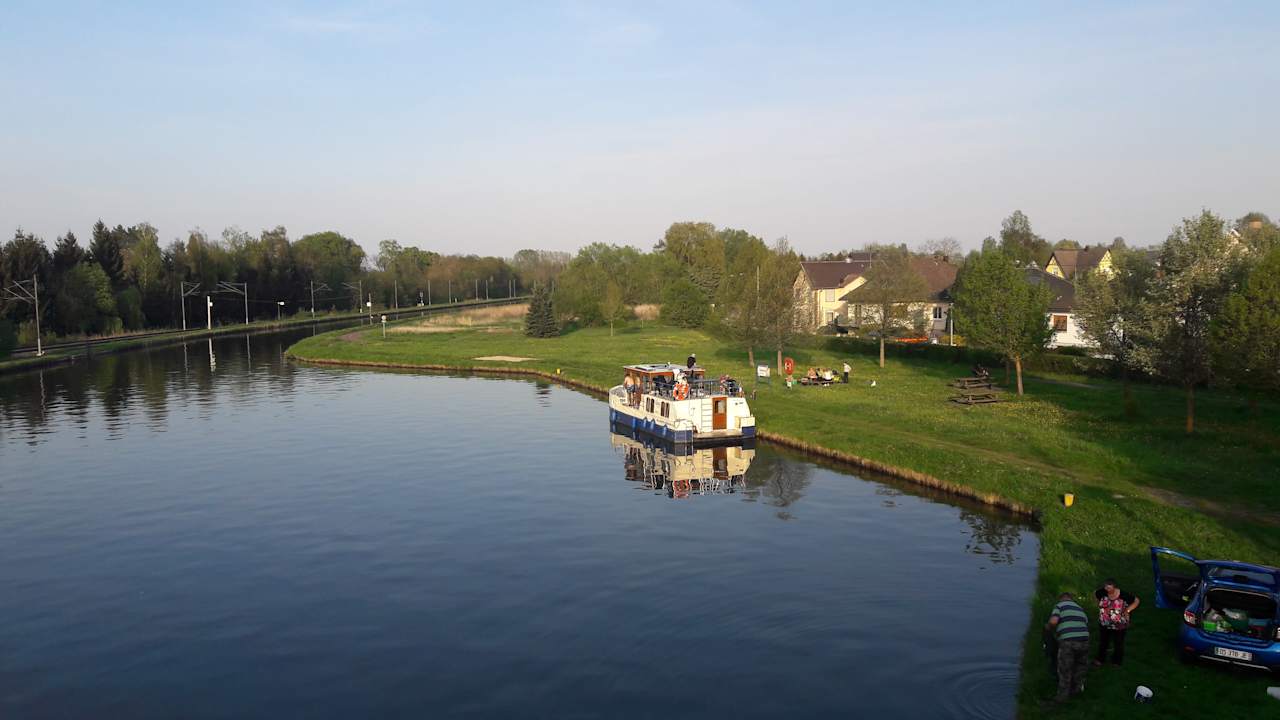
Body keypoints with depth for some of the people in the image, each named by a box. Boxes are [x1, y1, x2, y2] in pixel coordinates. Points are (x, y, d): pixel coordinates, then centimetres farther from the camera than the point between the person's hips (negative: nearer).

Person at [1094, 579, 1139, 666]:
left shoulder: (1123, 595, -24)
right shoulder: (1102, 592, -17)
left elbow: (1136, 601, -10)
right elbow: (1095, 593, 5)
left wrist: (1127, 610, -17)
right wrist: (1100, 604, -1)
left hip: (1119, 625, -2)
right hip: (1104, 624, 2)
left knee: (1118, 644, 16)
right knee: (1103, 643, 17)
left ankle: (1116, 662, 37)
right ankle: (1100, 660, 36)